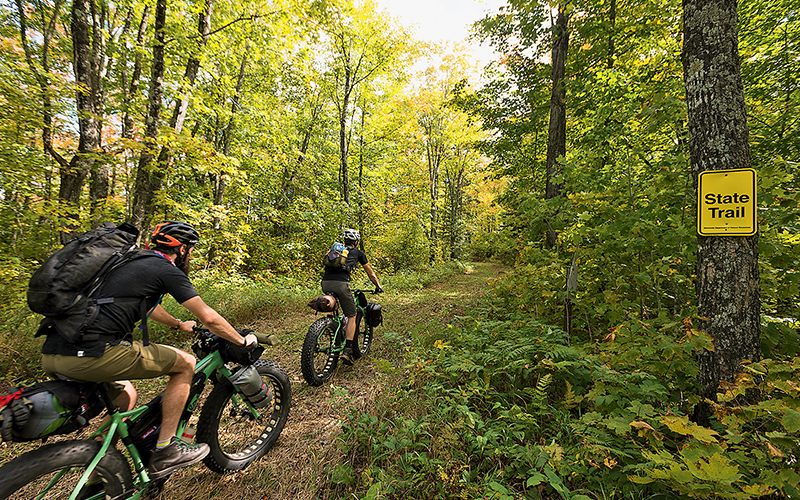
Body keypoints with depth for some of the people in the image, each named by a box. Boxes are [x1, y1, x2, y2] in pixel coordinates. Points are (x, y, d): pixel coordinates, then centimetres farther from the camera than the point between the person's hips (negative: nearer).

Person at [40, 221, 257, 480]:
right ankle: (165, 450, 8)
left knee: (126, 396, 29)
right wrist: (243, 341, 11)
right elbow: (209, 318, -4)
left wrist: (179, 324, 56)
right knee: (185, 363, 2)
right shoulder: (167, 270, -5)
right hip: (91, 355, -10)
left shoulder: (134, 262, 23)